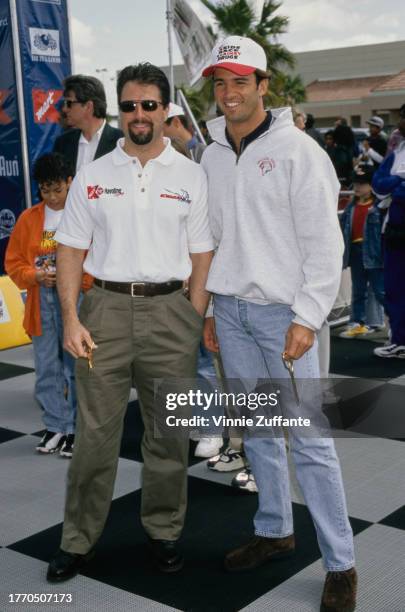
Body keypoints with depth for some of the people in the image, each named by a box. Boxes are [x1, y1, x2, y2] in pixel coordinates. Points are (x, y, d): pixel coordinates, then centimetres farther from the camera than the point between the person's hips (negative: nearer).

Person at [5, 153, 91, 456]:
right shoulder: (28, 218, 8)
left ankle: (75, 429, 14)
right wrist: (35, 275, -8)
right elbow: (13, 262, 10)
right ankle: (56, 426, 22)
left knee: (76, 367, 2)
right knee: (46, 368, 9)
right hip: (41, 303, 4)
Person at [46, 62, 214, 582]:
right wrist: (70, 319, -5)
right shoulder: (92, 175, 6)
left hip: (169, 310, 0)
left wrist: (194, 323, -4)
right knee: (94, 431, 4)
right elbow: (71, 250, 5)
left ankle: (164, 530, 25)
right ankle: (78, 539, 17)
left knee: (168, 432, 8)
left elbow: (202, 256, 4)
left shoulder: (191, 177, 5)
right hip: (105, 309, 0)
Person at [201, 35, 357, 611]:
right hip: (230, 310, 6)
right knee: (256, 428, 14)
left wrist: (307, 318, -16)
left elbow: (324, 242, -11)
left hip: (281, 311, -6)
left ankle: (341, 565, 4)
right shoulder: (212, 156, 11)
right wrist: (209, 309, 14)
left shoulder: (297, 150, -8)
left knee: (308, 437, -6)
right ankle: (274, 531, 30)